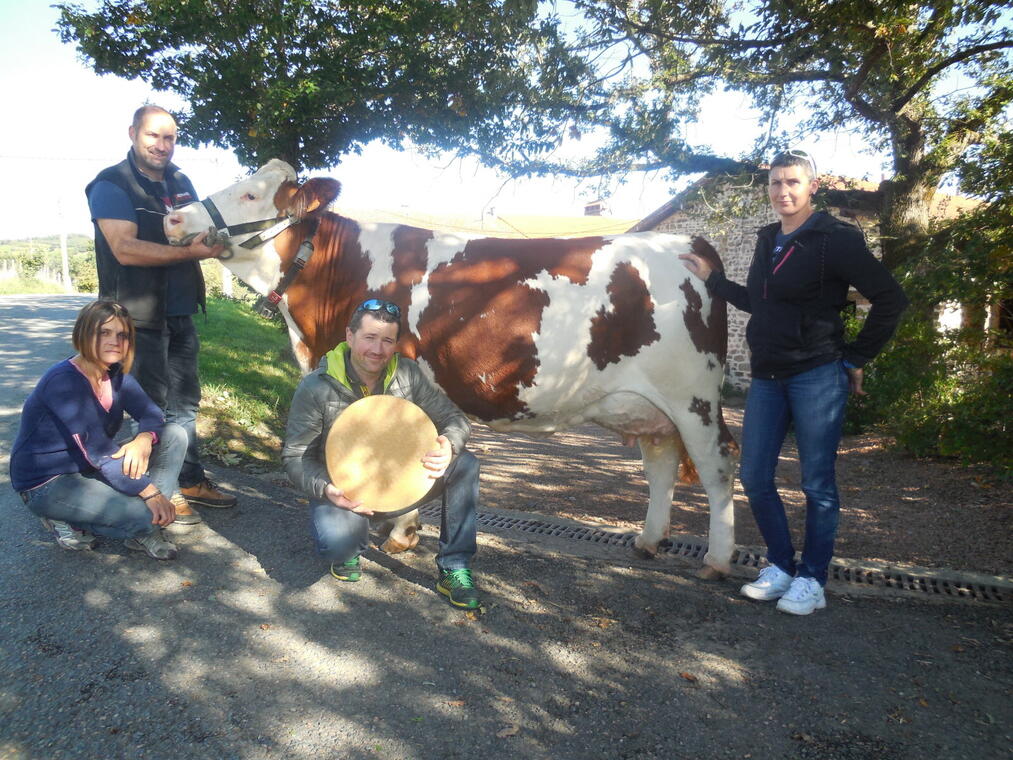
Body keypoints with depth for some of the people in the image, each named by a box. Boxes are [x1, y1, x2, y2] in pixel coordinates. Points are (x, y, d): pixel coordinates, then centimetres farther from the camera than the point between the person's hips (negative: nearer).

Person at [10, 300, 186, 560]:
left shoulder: (115, 373, 0)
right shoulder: (64, 382, -25)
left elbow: (152, 415, -3)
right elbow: (97, 450, -29)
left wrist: (144, 439, -29)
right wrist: (151, 493, -30)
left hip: (91, 469, 8)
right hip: (48, 485, -8)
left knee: (175, 434, -6)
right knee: (145, 515, -27)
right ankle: (69, 523, -2)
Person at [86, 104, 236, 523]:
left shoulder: (180, 182, 13)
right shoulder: (112, 185, -9)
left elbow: (203, 229, 23)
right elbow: (126, 249, -22)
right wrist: (189, 251, -28)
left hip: (179, 313, 7)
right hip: (139, 315, -7)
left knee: (184, 400, 14)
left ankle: (191, 480, 26)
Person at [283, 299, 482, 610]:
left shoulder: (407, 374, -8)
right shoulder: (316, 388, -16)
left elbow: (455, 419, -4)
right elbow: (295, 456, -11)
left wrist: (450, 446, -29)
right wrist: (325, 489, -30)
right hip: (342, 492, -3)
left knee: (464, 465, -17)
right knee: (337, 542, -36)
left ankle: (455, 569, -6)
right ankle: (350, 549, 6)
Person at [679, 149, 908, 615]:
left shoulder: (835, 240, -8)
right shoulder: (768, 240, 13)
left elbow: (890, 299, -9)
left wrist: (857, 358, -7)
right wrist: (711, 278, 20)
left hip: (818, 375, -7)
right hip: (766, 376, 7)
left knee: (817, 483, 3)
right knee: (755, 477, 8)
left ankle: (812, 580, 17)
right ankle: (780, 567, 24)